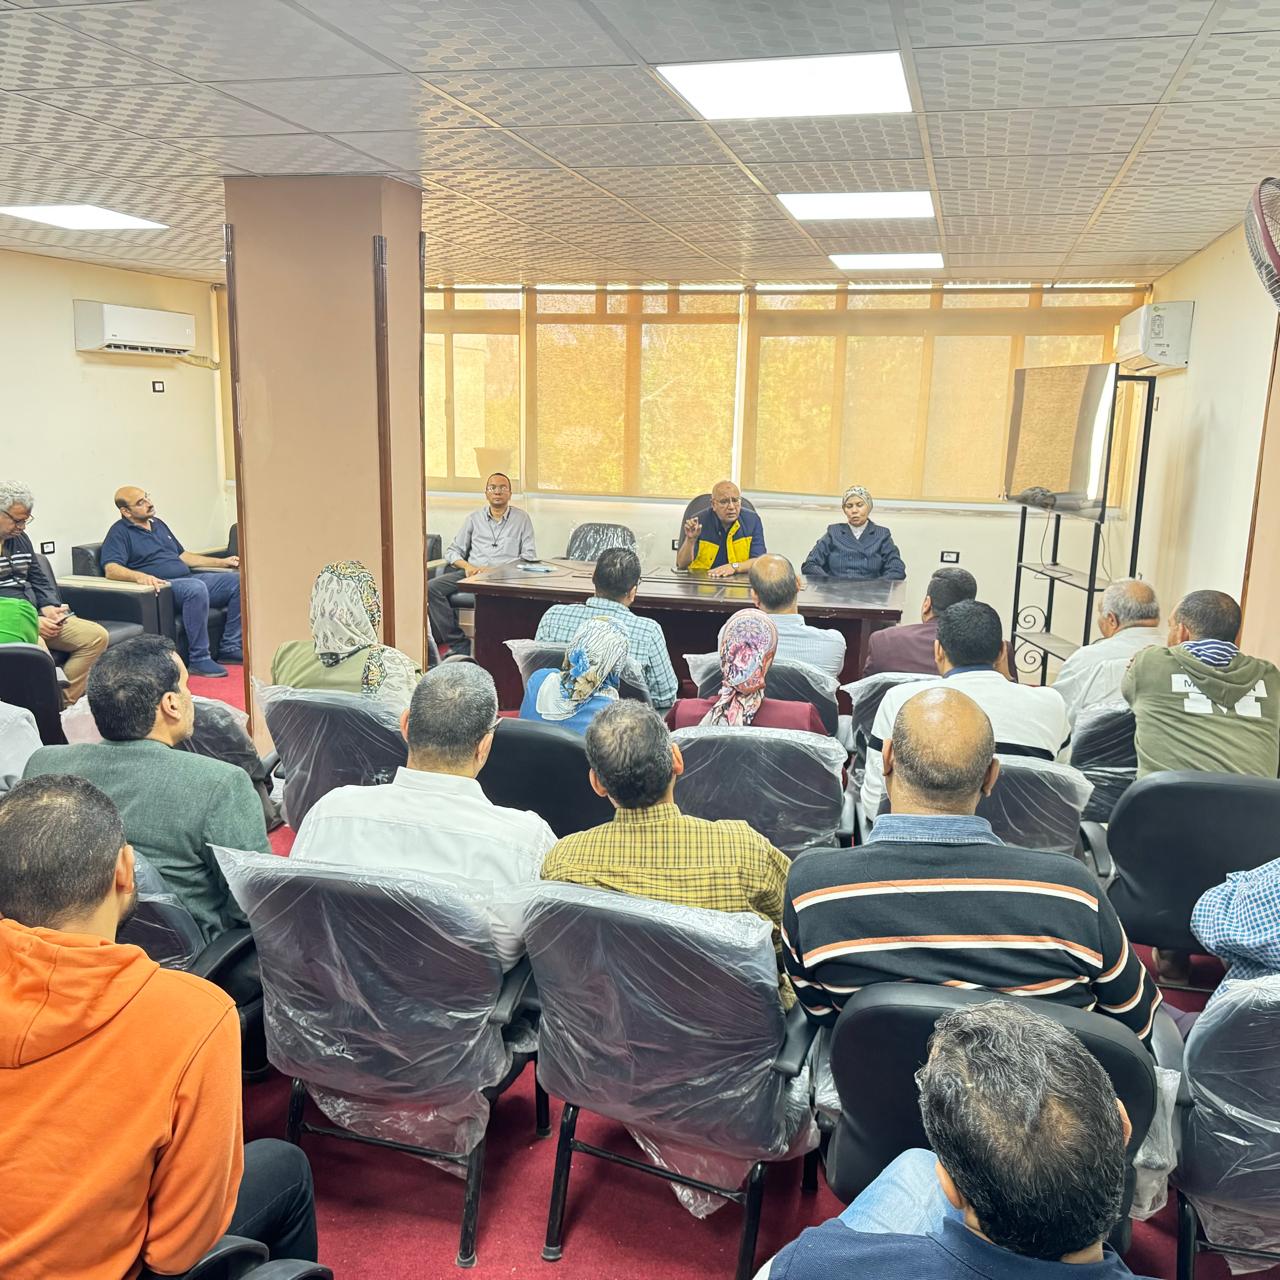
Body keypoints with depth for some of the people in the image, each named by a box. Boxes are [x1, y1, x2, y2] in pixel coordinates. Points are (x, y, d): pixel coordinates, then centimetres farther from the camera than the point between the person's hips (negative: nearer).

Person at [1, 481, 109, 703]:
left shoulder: (20, 539, 17)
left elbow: (39, 579, 23)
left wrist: (49, 607, 1)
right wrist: (32, 622, -20)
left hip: (34, 616, 8)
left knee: (96, 636, -7)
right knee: (37, 648, -38)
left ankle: (64, 704, -13)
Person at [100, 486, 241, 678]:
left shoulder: (158, 524, 25)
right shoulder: (120, 532, 0)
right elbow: (111, 569, -14)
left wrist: (222, 562, 25)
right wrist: (140, 576, -35)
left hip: (188, 578, 8)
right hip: (162, 586, -8)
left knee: (238, 581, -8)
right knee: (196, 588, -39)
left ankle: (230, 648, -5)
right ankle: (199, 660, -32)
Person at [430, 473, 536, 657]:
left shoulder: (521, 519, 13)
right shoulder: (474, 518, 20)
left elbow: (529, 556, 4)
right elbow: (452, 552, 18)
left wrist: (496, 570, -10)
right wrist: (467, 566, -5)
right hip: (473, 572, 4)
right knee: (431, 588, -22)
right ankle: (458, 644, -24)